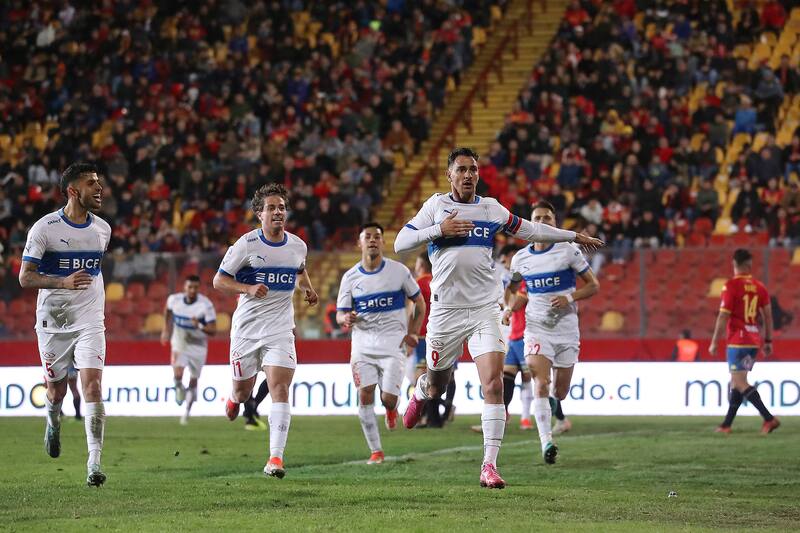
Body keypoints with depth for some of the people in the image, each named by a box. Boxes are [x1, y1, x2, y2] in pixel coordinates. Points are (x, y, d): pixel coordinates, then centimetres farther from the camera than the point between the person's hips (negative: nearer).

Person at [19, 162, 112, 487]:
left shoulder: (102, 229, 4)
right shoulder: (45, 227, -10)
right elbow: (25, 277, -12)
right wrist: (63, 282, -27)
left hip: (90, 322, 2)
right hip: (53, 322, -2)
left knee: (92, 386, -15)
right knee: (57, 390, 11)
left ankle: (94, 462, -17)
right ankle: (53, 423, 48)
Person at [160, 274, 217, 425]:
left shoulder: (206, 305, -20)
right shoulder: (174, 299, -11)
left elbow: (213, 330, -20)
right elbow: (168, 310, 15)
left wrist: (200, 326, -39)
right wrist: (166, 329, 19)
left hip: (198, 346, 0)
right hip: (179, 344, 0)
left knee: (193, 381, 11)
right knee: (177, 375, -23)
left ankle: (187, 411, 31)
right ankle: (179, 388, 13)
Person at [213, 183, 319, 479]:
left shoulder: (297, 246, 4)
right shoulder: (247, 244, -8)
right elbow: (218, 280, -5)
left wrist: (308, 289, 10)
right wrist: (249, 288, -20)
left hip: (280, 330, 1)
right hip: (246, 329, -1)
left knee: (280, 389, -16)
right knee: (243, 390, 12)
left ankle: (276, 457, -19)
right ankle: (234, 398, 52)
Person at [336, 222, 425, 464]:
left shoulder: (399, 271, 0)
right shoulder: (350, 277, 4)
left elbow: (419, 303, 10)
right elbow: (341, 313, 6)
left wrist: (413, 333, 1)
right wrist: (346, 319, -18)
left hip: (393, 342, -2)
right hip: (363, 342, 2)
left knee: (388, 397, -12)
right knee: (365, 395, -8)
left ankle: (391, 409, 28)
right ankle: (376, 451, 2)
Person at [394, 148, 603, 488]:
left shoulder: (492, 209, 9)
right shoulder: (436, 205, 1)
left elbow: (530, 230, 24)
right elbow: (400, 244, -4)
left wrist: (574, 236, 27)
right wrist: (439, 230, -16)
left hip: (485, 310, 1)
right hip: (446, 310, -1)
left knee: (493, 386, -14)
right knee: (436, 387, 11)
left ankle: (489, 466, -12)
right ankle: (420, 392, 51)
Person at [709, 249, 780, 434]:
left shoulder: (731, 286, -11)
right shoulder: (759, 287, 7)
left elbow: (723, 316, -13)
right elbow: (768, 315, 9)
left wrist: (714, 342, -7)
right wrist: (768, 341, 16)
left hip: (737, 341, -7)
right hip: (754, 340, 7)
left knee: (740, 384, -8)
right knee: (736, 382, 14)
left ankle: (769, 418, -19)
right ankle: (727, 424, 17)